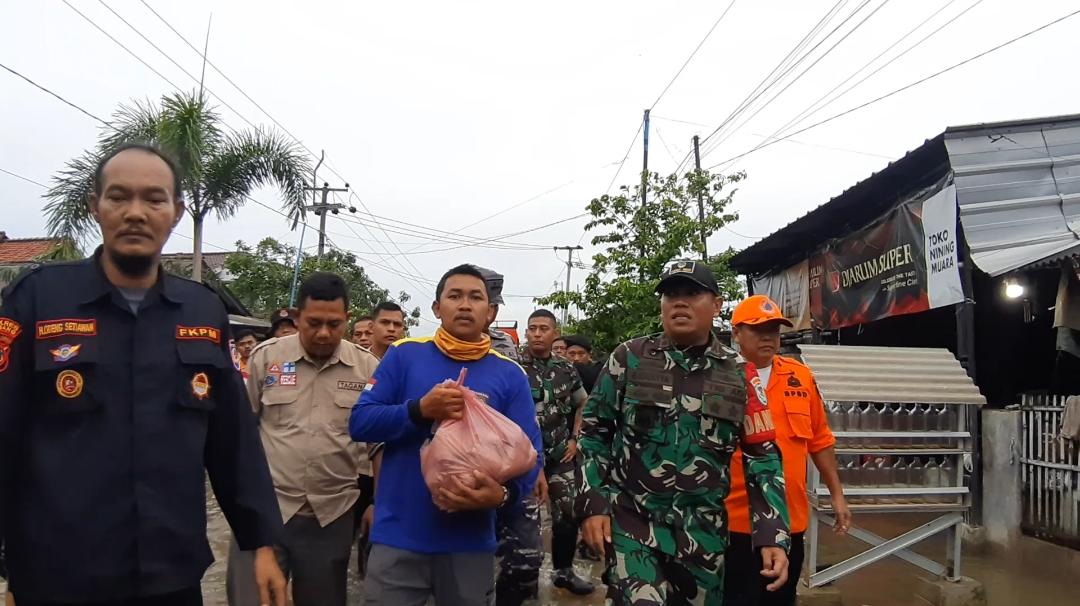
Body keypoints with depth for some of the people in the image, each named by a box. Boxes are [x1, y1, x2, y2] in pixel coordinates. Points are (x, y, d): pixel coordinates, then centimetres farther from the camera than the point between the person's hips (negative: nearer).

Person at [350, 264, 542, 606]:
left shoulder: (509, 374, 0)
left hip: (470, 542, 1)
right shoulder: (403, 355, 0)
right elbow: (359, 423, -4)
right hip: (398, 537, -1)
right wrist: (420, 410, -20)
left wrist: (502, 494, -23)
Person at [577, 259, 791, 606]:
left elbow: (762, 454, 4)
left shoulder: (739, 375, 1)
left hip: (705, 531, 3)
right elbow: (594, 432, 4)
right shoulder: (629, 358, -2)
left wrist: (773, 535, -3)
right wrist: (593, 503, -4)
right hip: (632, 521, -2)